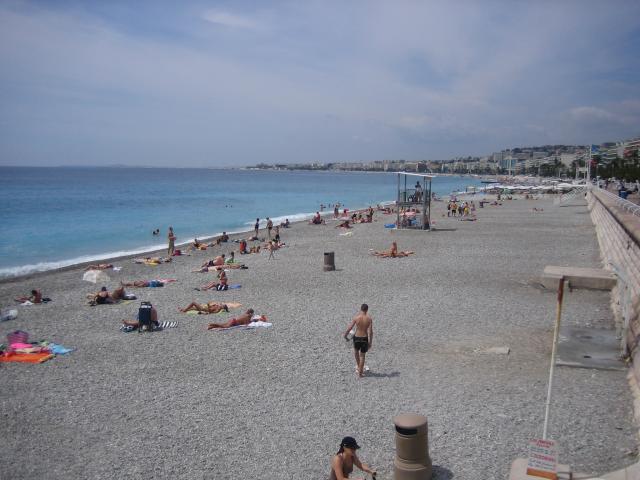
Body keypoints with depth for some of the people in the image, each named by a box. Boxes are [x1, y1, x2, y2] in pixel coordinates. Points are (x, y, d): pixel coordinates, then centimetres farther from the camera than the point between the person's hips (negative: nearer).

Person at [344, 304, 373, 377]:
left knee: (356, 351, 31)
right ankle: (360, 372, 18)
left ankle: (358, 366, 40)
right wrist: (370, 342, -5)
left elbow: (349, 328, -7)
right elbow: (370, 332, -12)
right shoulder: (369, 319, -10)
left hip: (357, 338, 0)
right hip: (365, 338, 0)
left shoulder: (356, 318, -12)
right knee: (362, 355, 13)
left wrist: (345, 335, 10)